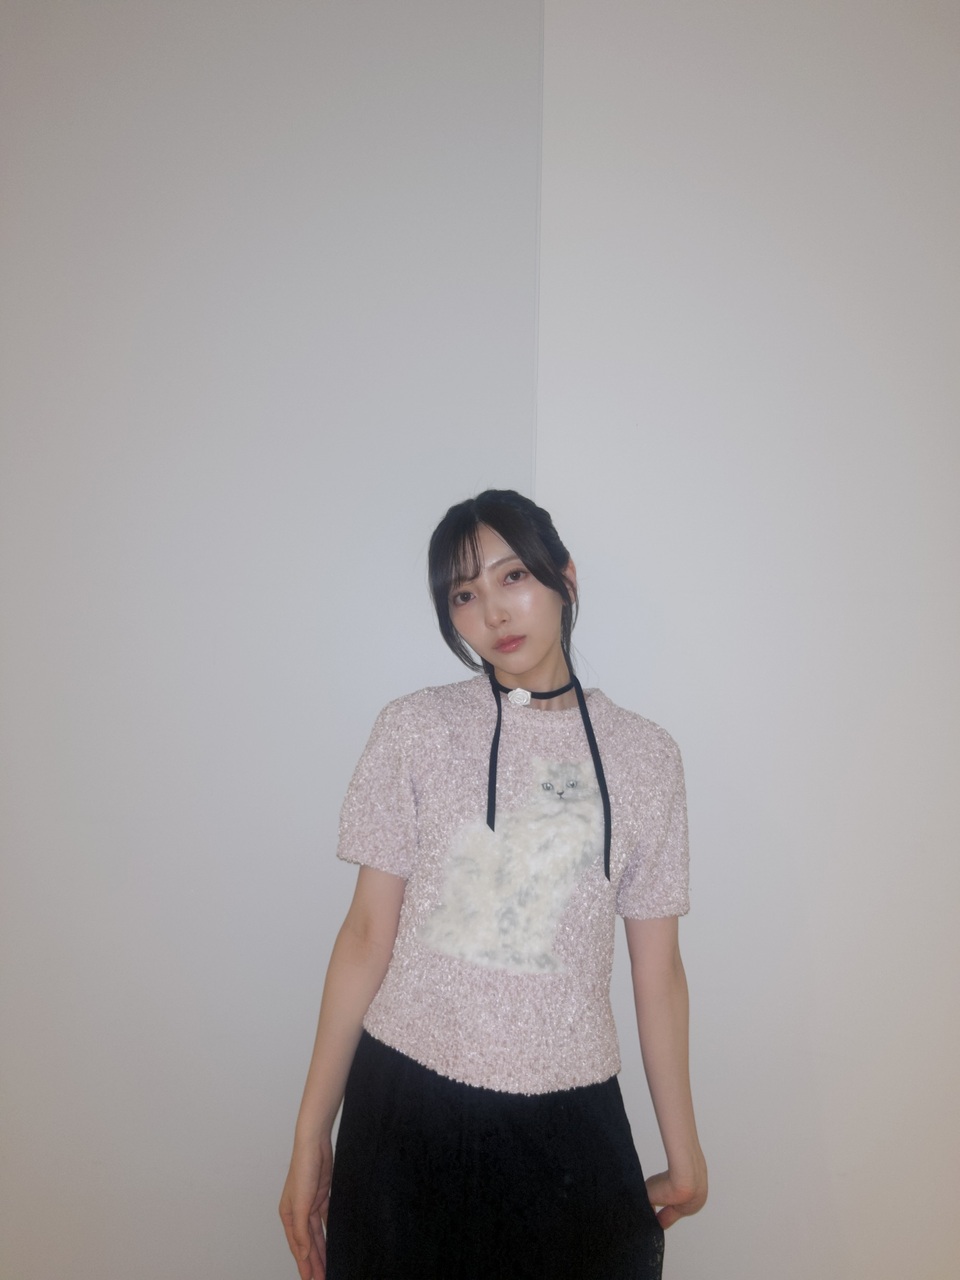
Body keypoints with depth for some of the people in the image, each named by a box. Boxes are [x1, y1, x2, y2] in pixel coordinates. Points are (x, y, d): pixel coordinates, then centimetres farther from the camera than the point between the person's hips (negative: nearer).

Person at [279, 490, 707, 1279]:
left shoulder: (646, 758, -1)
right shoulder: (415, 731, -4)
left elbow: (657, 967, 4)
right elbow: (368, 934, -3)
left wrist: (683, 1149, 10)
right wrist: (311, 1132, -2)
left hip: (567, 1123, 1)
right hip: (406, 1107, 0)